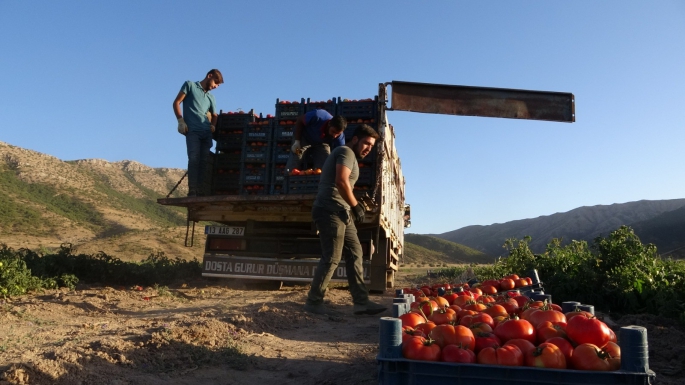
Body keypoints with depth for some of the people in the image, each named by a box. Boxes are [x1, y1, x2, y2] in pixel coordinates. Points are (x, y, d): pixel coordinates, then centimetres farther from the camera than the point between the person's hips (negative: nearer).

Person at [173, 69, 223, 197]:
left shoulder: (211, 97, 26)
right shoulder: (190, 85, 12)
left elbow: (214, 115, 27)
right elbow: (176, 102, 5)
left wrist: (213, 126, 4)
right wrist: (180, 120, -8)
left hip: (207, 133, 6)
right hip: (192, 130, -6)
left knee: (204, 161, -2)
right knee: (194, 159, -16)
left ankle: (200, 190, -3)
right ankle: (192, 190, -19)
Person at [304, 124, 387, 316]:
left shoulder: (350, 156, 26)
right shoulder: (346, 152, -5)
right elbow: (341, 182, -20)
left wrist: (352, 209, 16)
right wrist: (356, 206, -15)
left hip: (340, 213, 10)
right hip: (331, 211, -10)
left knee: (354, 254, 7)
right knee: (332, 258, -8)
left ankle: (361, 302, 8)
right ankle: (313, 302, 2)